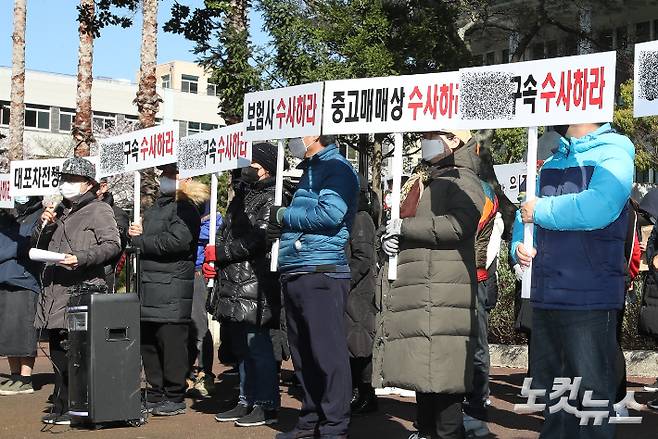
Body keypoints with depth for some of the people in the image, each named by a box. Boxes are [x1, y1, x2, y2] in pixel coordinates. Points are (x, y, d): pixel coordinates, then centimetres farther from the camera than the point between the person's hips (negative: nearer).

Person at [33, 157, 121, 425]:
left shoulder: (99, 210, 1)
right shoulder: (60, 212, 24)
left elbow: (112, 245, -11)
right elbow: (37, 245, 28)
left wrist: (81, 258, -22)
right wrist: (43, 225, 9)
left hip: (81, 291, -8)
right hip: (54, 292, 8)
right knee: (58, 350, 9)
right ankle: (61, 409, 16)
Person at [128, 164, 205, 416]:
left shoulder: (185, 208, -5)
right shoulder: (156, 207, 22)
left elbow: (176, 241, -20)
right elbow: (137, 231, 23)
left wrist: (140, 240, -10)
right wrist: (138, 233, -1)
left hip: (172, 291, -8)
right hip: (149, 288, 8)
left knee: (171, 342, -5)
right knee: (148, 343, 11)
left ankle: (175, 398, 4)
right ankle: (156, 394, 21)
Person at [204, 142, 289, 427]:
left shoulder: (270, 199, -8)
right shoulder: (242, 196, 20)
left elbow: (256, 239, -17)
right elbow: (226, 233, 22)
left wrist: (219, 253, -10)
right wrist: (212, 260, 4)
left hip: (255, 283, -9)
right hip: (234, 285, 9)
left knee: (257, 345, -7)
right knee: (240, 346, 14)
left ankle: (267, 406, 0)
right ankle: (247, 401, 23)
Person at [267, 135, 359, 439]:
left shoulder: (336, 168, -5)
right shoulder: (310, 171, 22)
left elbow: (330, 213, -20)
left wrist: (285, 215, -8)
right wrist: (280, 229, 8)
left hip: (321, 275, -9)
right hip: (295, 276, 9)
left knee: (328, 354, -6)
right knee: (303, 354, 13)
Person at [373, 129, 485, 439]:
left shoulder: (463, 181, -3)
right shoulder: (421, 182, 24)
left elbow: (457, 226, -19)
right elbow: (400, 221, 29)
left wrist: (405, 227, -12)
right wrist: (388, 237, 5)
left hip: (443, 294, -8)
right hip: (413, 291, 8)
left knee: (442, 367, -10)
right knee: (420, 366, 11)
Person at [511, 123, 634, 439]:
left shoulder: (612, 155, -7)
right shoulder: (551, 164, 16)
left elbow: (596, 209, -26)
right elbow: (525, 213, 19)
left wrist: (540, 211, -15)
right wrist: (518, 245, -3)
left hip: (589, 299, -7)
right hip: (544, 295, 7)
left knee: (591, 396, 0)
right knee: (548, 389, 18)